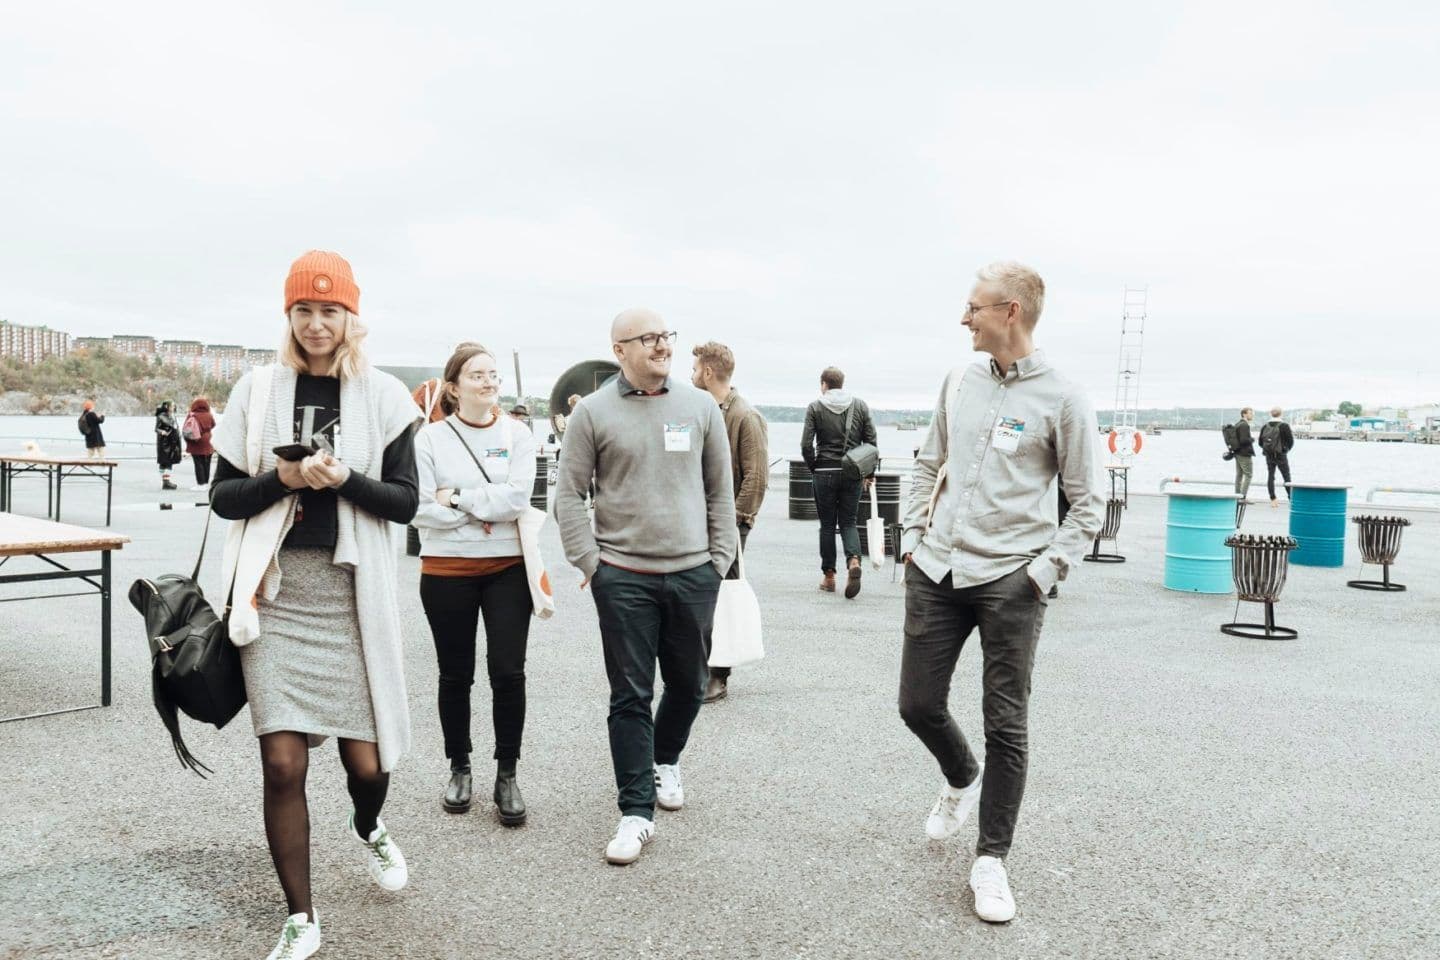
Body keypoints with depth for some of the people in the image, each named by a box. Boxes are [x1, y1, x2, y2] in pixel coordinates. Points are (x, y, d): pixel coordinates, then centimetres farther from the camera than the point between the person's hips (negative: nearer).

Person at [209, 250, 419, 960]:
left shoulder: (383, 396, 2)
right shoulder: (258, 390, 4)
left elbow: (405, 502, -1)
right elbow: (223, 495, 4)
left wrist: (341, 478, -17)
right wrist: (283, 479, -15)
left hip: (352, 595, 0)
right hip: (277, 594, 1)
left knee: (366, 761, 5)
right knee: (282, 763, -2)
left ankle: (367, 829, 42)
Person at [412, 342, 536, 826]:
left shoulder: (517, 434, 0)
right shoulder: (430, 436, -2)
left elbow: (517, 498, -12)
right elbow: (420, 509, -9)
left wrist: (457, 497, -12)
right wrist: (482, 511, -12)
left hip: (507, 568, 0)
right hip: (446, 571, 0)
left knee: (508, 673, -1)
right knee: (455, 675, 12)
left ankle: (507, 775, 15)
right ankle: (459, 768, 30)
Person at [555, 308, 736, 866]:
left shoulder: (700, 406, 5)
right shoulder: (594, 412, -2)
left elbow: (720, 490, 9)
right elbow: (570, 494, 0)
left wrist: (719, 559, 5)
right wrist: (588, 562, -5)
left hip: (693, 574, 3)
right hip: (623, 578, -3)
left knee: (688, 685, 15)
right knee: (630, 696, 1)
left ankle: (665, 760, 42)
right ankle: (637, 810, 11)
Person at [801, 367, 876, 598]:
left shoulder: (815, 407, -2)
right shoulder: (860, 406, 5)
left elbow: (806, 445, -8)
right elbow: (871, 441, 3)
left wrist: (813, 468, 6)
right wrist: (868, 473, 11)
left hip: (825, 473, -2)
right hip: (853, 474, 2)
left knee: (827, 525, 9)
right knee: (848, 522, 10)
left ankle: (828, 576, 14)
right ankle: (854, 560, -16)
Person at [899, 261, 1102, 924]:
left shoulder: (1061, 398, -7)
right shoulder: (959, 382, 8)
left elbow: (1086, 507, -3)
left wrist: (1043, 572, -11)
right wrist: (913, 537, 10)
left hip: (1008, 582, -4)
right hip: (935, 572, 5)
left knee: (1006, 727, 3)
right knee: (918, 706, 10)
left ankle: (990, 862, 19)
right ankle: (961, 779, 42)